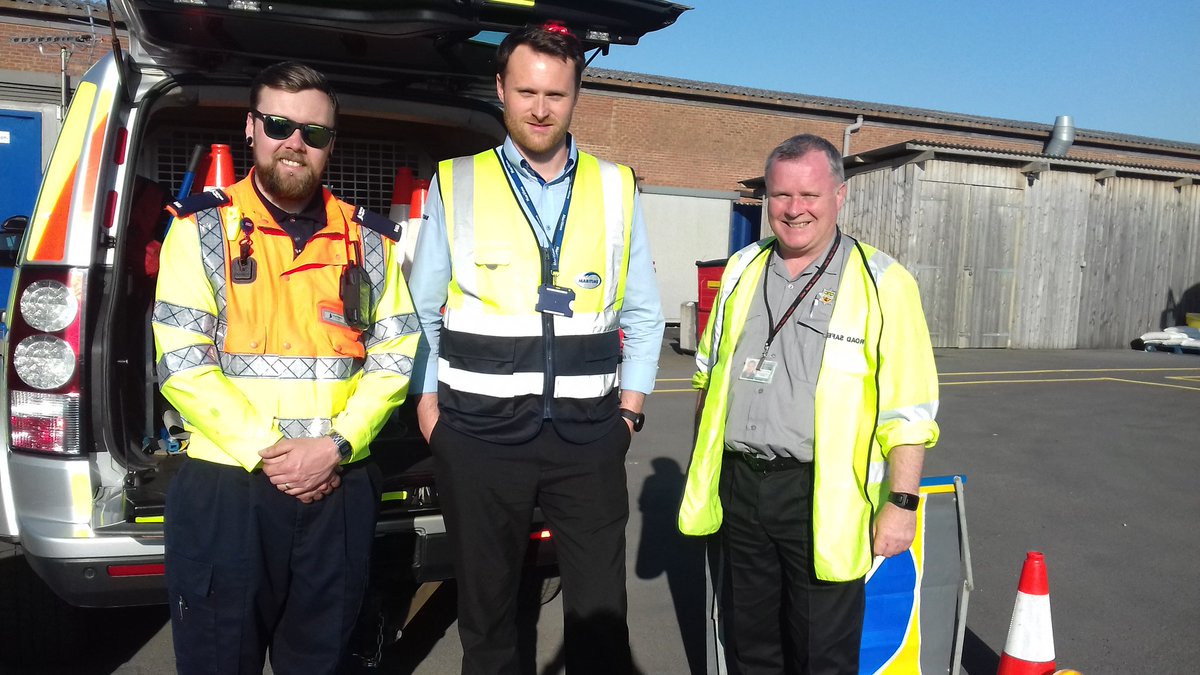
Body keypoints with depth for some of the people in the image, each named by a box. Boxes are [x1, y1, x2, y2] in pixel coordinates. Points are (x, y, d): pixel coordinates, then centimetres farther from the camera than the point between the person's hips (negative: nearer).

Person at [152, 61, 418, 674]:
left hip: (341, 490, 2)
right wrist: (266, 451, -15)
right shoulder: (202, 229, 0)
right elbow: (182, 364, -8)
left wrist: (335, 446, -11)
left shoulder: (369, 240, 6)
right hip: (225, 486, -2)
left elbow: (394, 357, 2)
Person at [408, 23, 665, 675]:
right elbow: (422, 314, 8)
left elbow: (643, 315, 11)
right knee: (485, 611, 14)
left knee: (600, 616, 6)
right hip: (480, 435, 0)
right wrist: (430, 413, 2)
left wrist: (628, 412, 4)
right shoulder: (456, 185, 3)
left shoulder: (615, 188, 7)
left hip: (589, 436, 1)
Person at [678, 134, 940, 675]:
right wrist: (702, 467, 16)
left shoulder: (881, 284, -8)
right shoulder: (743, 269, 8)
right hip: (738, 484, 5)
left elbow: (907, 410, -9)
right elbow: (708, 376, 16)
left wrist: (902, 502, -13)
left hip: (822, 499, -4)